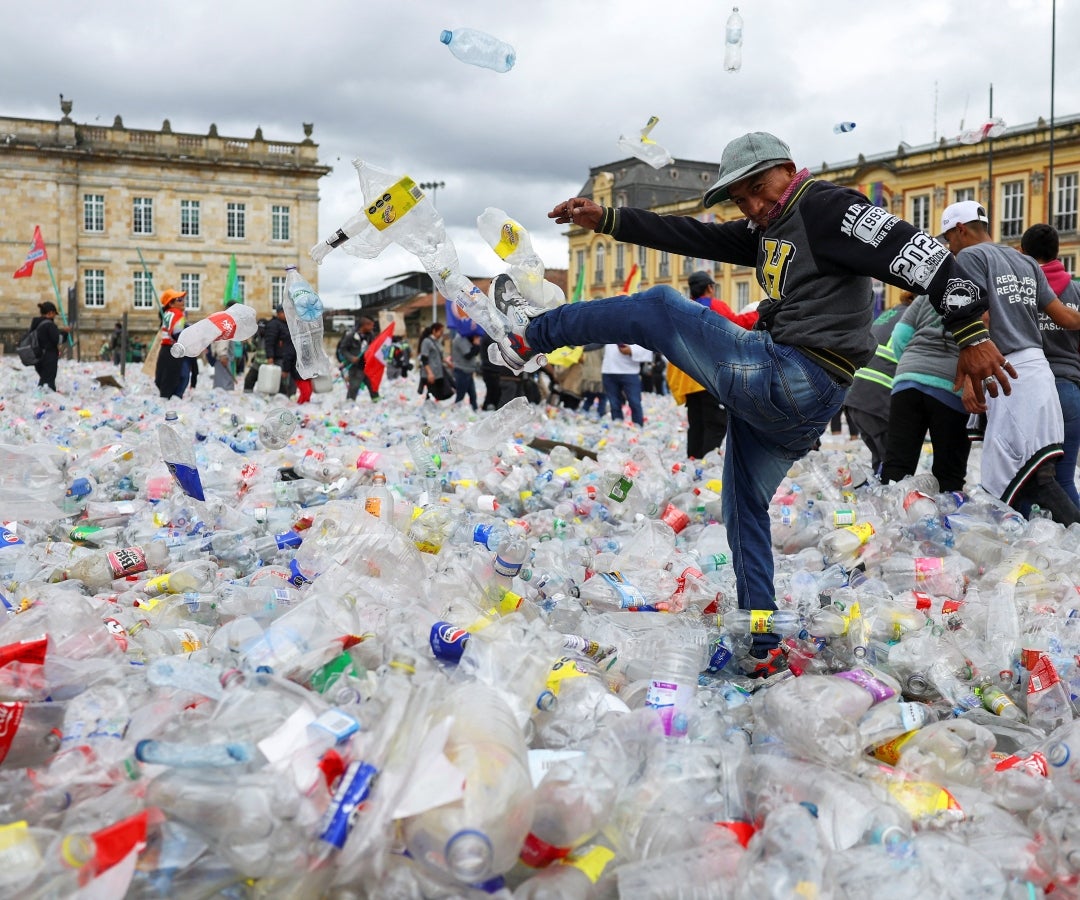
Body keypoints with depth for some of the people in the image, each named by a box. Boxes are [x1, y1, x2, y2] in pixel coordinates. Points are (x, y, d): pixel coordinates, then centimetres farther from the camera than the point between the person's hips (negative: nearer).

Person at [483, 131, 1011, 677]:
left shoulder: (826, 208, -6)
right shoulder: (768, 230, 21)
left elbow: (920, 255, -16)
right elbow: (694, 237, 18)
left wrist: (972, 335, -25)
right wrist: (607, 219, 12)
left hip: (793, 379, -11)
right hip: (786, 405, 11)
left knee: (660, 308, 0)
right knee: (744, 510, 20)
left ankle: (531, 335, 14)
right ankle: (762, 652, 25)